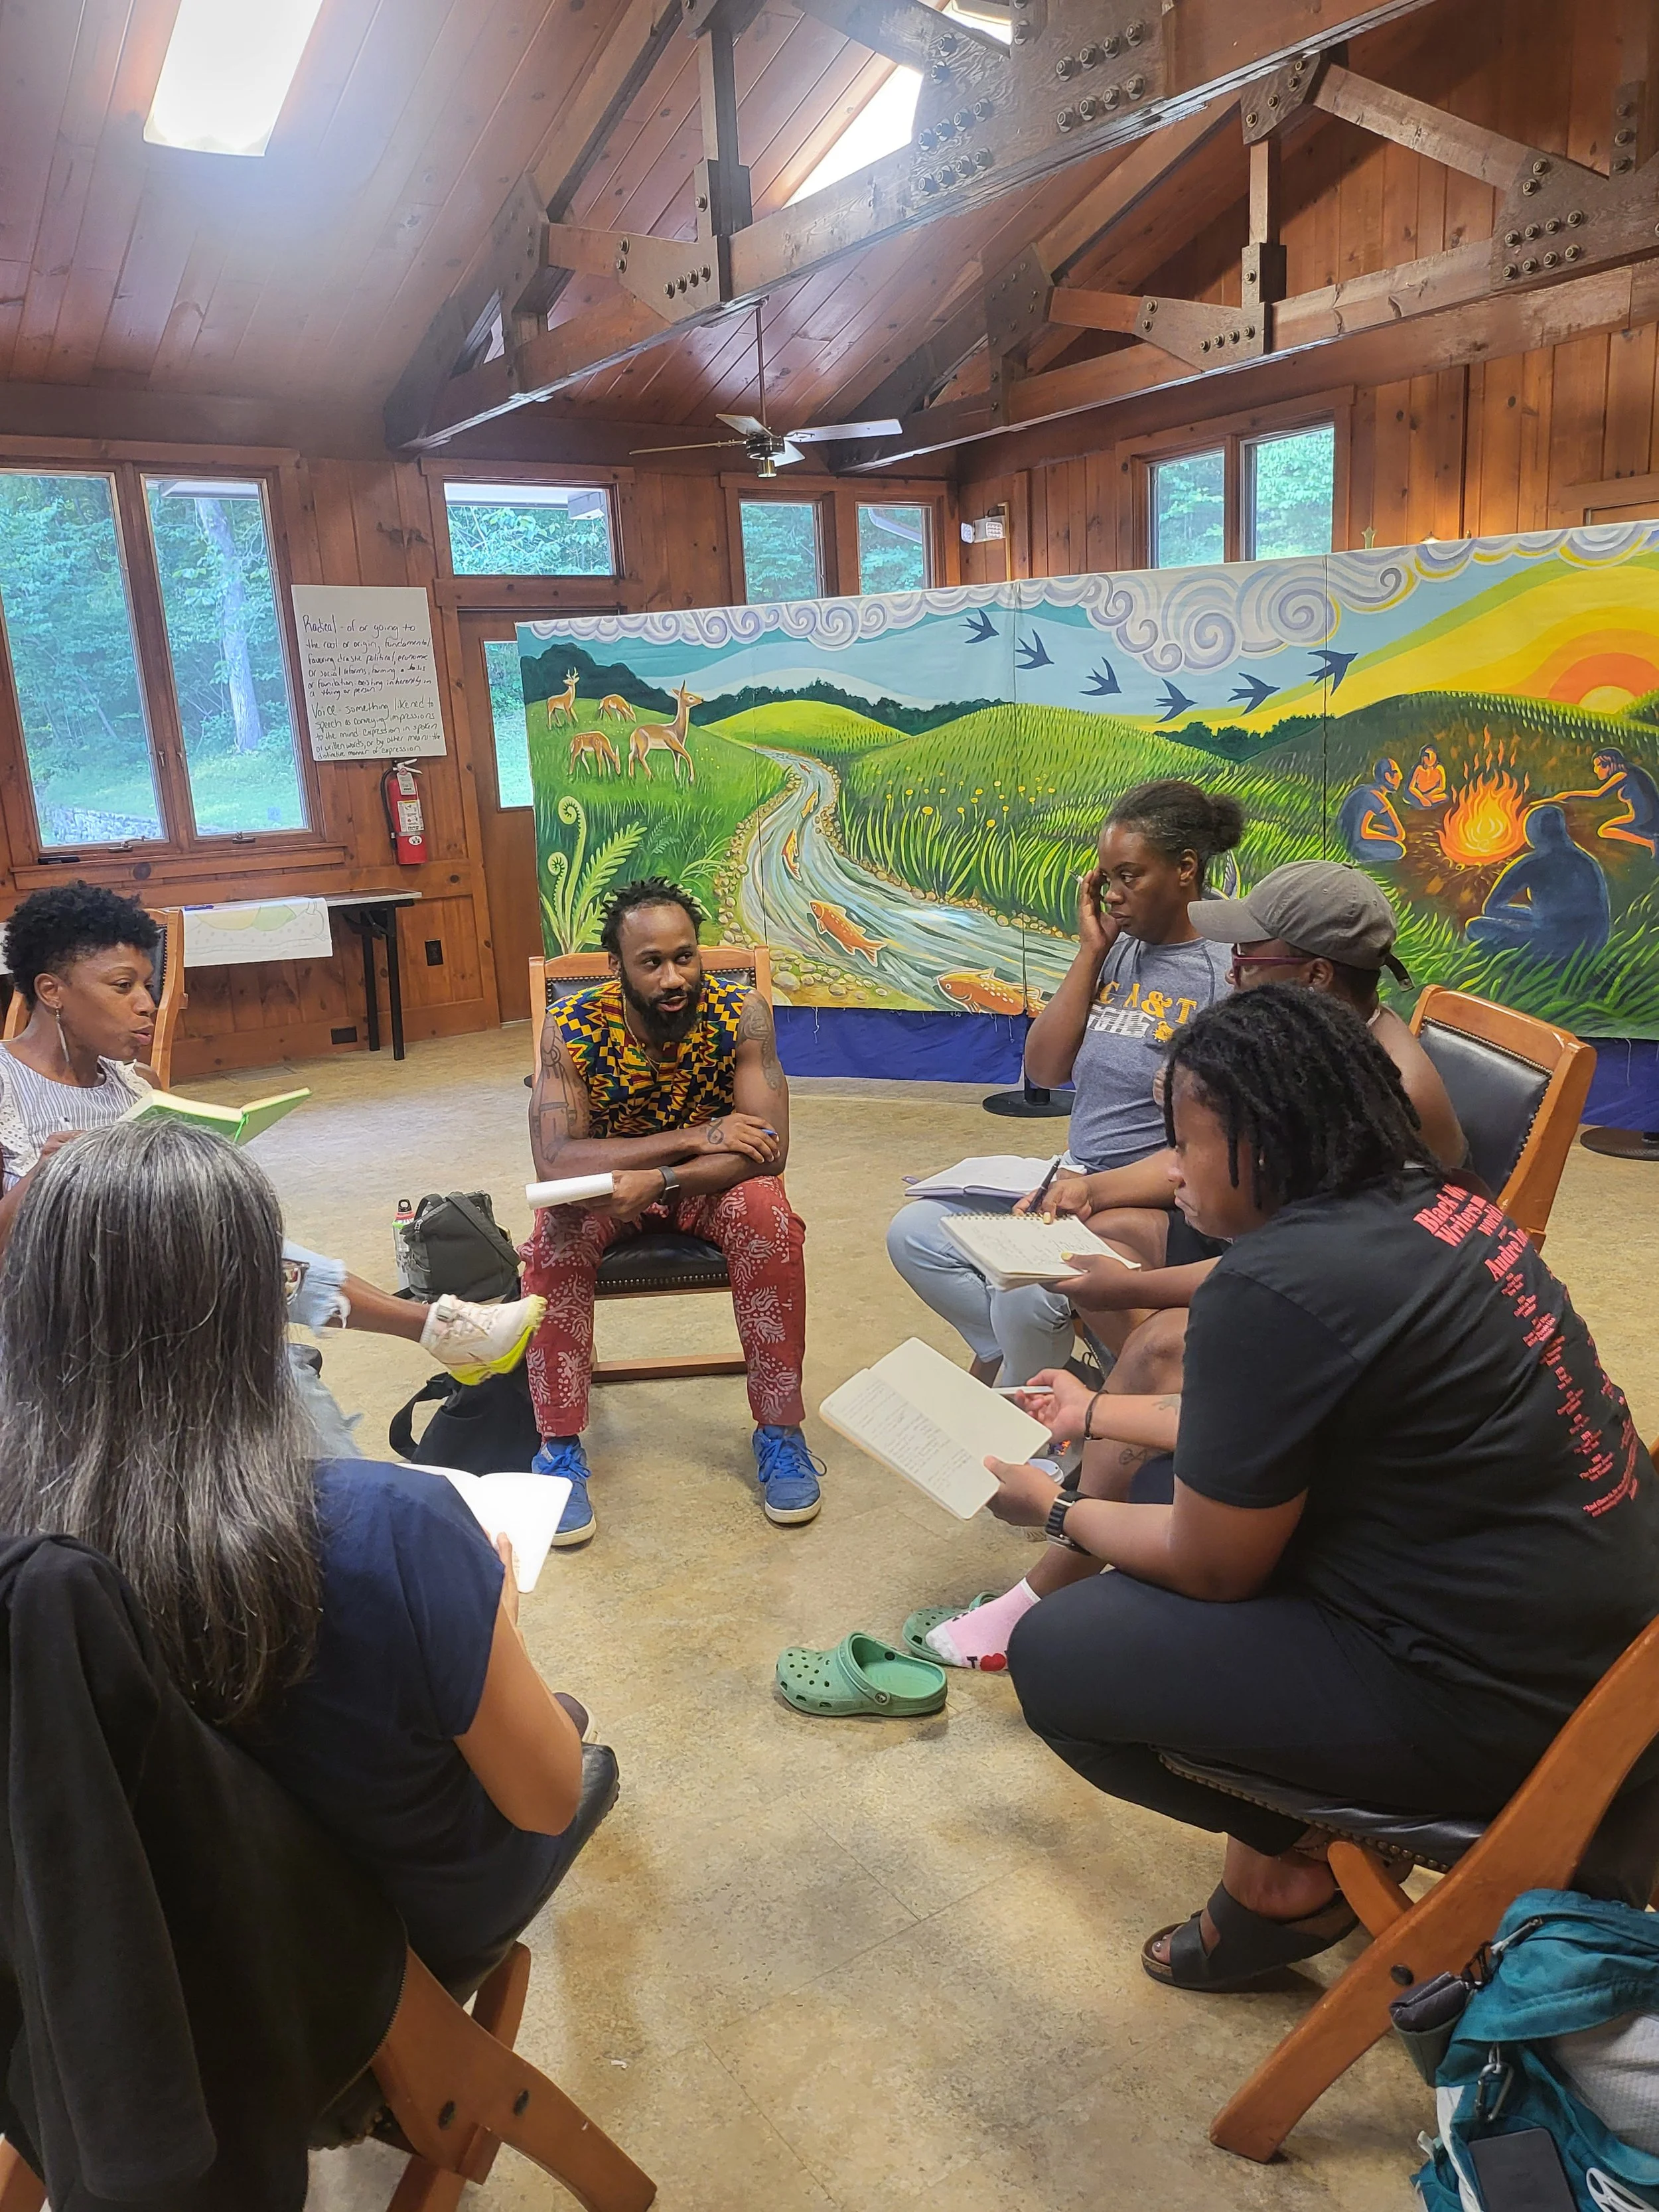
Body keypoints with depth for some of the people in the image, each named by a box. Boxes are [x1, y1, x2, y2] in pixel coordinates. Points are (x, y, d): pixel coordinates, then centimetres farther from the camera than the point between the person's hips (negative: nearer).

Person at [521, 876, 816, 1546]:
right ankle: (560, 1447, -17)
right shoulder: (572, 1027, -23)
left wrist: (660, 1178, -40)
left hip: (712, 1184, 0)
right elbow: (552, 1160, -31)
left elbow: (770, 1145, -27)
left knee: (770, 1219, -31)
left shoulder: (740, 1012, -22)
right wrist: (695, 1137, -35)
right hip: (608, 1186, 0)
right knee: (556, 1233, -30)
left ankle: (779, 1430, -16)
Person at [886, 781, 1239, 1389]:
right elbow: (1045, 1070, 2)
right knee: (913, 1232, -1)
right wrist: (1090, 950, -1)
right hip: (1074, 1181, 8)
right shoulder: (1115, 951, 8)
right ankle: (1012, 1350, 9)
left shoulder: (1226, 974, -13)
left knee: (1025, 1288, -29)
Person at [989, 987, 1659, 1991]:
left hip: (1492, 1698, -9)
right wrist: (1097, 1414, 23)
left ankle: (1294, 1869, 14)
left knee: (1053, 1655, -7)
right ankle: (1293, 1818, 20)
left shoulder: (1277, 1285, -26)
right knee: (1167, 1485, 17)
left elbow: (1214, 1567, -14)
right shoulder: (1424, 1199, 1)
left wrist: (1058, 1511, 4)